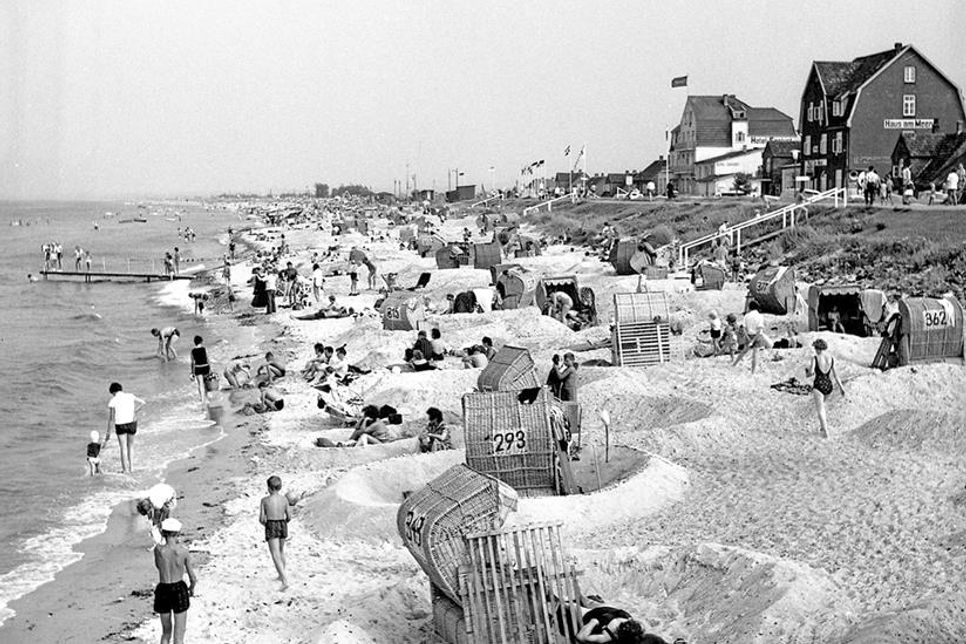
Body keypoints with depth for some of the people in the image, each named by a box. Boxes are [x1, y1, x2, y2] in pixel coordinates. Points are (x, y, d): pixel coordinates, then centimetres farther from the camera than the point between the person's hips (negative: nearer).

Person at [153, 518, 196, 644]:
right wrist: (191, 588, 19)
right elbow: (193, 578, 0)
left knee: (166, 632, 22)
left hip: (163, 591, 2)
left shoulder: (158, 549, -11)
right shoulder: (183, 551, -11)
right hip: (179, 590, -1)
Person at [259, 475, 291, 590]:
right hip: (283, 526, 4)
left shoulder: (265, 500, -10)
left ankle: (285, 581, -21)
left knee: (276, 556, -7)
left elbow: (261, 519, -9)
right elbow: (289, 517, 3)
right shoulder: (284, 500, -2)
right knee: (281, 551, 26)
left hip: (271, 527, -4)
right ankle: (282, 575, 40)